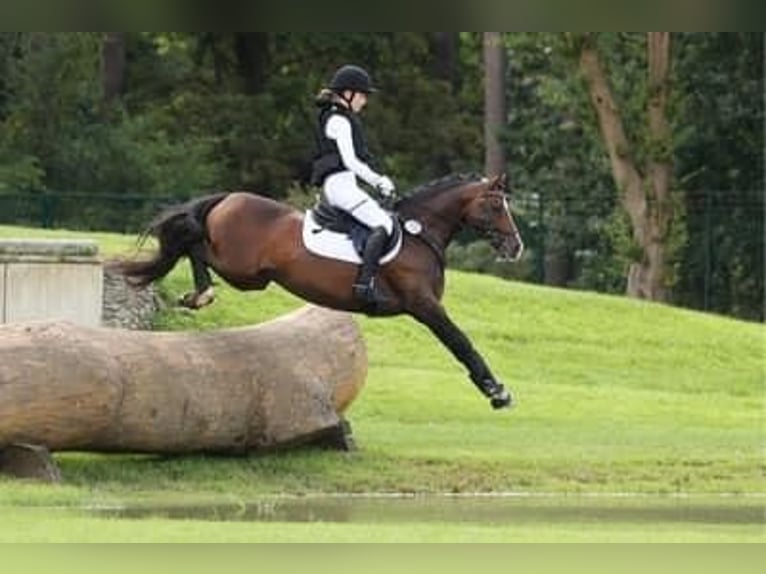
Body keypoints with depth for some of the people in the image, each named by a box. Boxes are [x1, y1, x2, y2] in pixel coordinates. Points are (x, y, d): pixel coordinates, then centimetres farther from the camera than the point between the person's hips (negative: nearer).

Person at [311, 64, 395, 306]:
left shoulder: (343, 119, 23)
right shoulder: (339, 120, -8)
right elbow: (350, 161, -15)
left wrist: (378, 181, 16)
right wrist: (378, 180, -7)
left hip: (340, 185, 11)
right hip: (340, 183, -11)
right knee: (382, 224, -23)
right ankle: (365, 283, -36)